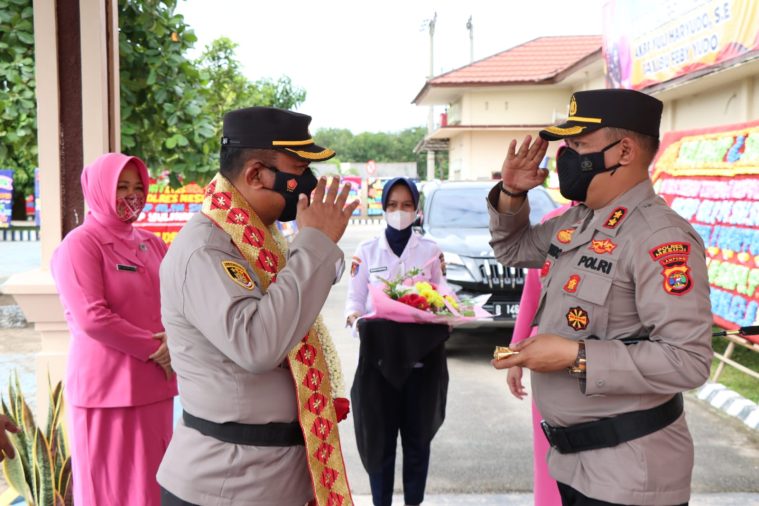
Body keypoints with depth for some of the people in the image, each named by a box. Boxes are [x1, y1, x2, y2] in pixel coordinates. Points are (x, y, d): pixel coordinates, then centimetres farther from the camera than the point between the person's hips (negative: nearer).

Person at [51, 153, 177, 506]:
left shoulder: (151, 244, 12)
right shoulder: (79, 245, -9)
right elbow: (91, 318, -18)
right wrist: (154, 348, -13)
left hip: (154, 383, 7)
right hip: (107, 385, -6)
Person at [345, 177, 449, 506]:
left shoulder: (431, 251, 6)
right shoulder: (366, 251, 4)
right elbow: (354, 299, 1)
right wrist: (355, 319, -20)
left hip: (421, 355, 1)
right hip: (379, 355, 0)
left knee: (418, 436, 7)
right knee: (379, 437, 3)